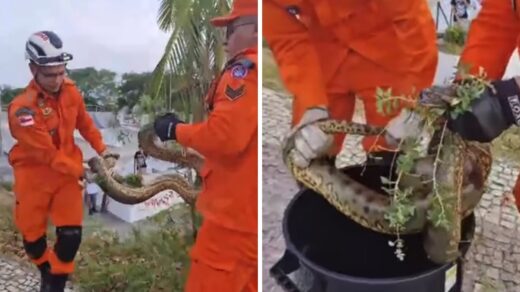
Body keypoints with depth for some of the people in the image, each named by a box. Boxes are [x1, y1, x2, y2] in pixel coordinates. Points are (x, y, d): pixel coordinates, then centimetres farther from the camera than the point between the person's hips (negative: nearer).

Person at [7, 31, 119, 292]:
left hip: (68, 171, 3)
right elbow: (47, 153, -24)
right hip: (34, 175, -3)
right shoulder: (22, 108, -25)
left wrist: (101, 149, 1)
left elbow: (84, 122, 8)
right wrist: (80, 171, -26)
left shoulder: (70, 90, -8)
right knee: (33, 239, 9)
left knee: (71, 236, -4)